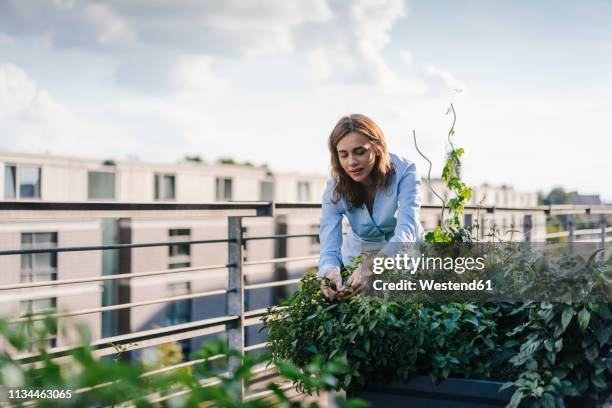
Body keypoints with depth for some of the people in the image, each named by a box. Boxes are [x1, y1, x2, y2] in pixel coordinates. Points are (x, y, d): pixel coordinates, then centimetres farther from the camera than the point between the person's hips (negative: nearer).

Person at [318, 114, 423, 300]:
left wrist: (372, 267, -55)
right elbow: (329, 248, -26)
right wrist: (329, 272, -52)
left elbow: (407, 231, -36)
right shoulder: (335, 189, -18)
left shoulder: (403, 172, -24)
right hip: (359, 255, 1)